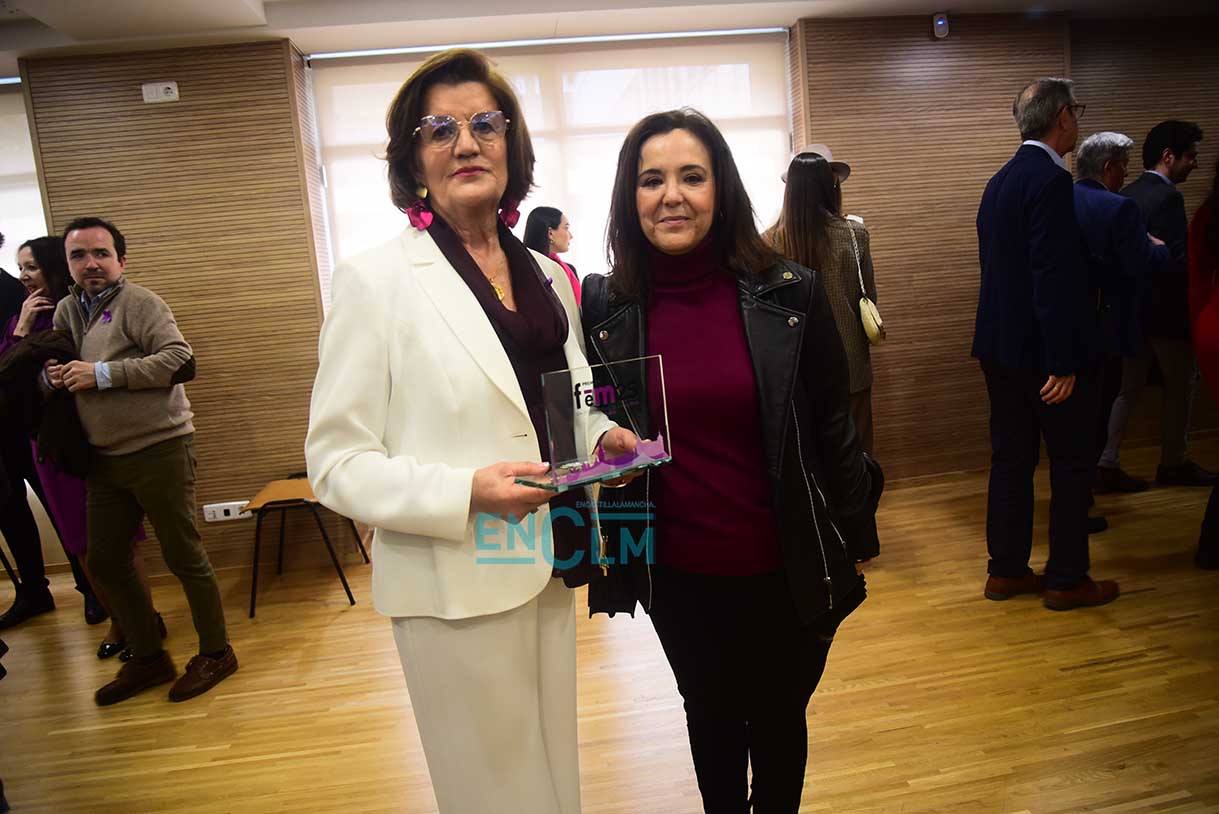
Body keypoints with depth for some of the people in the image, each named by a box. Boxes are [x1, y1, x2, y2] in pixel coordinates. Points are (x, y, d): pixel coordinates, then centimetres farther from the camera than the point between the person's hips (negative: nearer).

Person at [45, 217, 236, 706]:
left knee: (184, 556, 0)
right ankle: (148, 659, 27)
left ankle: (215, 653, 17)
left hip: (159, 450, -8)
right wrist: (52, 377, 0)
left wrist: (103, 374, -20)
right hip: (104, 459, 8)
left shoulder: (138, 303, -8)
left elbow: (180, 361, -20)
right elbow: (49, 371, 23)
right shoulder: (66, 310, 13)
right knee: (105, 561, 12)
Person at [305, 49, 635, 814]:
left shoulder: (548, 276, 8)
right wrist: (466, 491, -25)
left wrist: (602, 435, -3)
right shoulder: (378, 279, -9)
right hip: (454, 586, -5)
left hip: (547, 569, 6)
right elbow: (336, 461, -10)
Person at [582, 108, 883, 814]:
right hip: (676, 574, 1)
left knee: (779, 718, 21)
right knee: (712, 717, 23)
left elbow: (834, 430, -3)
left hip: (787, 569, 0)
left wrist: (855, 545, 1)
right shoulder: (603, 306, -7)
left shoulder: (790, 294, -10)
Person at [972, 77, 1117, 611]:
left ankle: (1006, 570, 22)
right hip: (1044, 351, -8)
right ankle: (1066, 580, 16)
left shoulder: (1000, 181, 12)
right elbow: (1053, 278, -22)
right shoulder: (1051, 180, -16)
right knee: (1072, 465, 5)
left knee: (1011, 459, 13)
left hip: (1000, 346, 8)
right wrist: (1063, 363, -21)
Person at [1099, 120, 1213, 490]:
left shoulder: (1129, 193, 8)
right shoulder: (1167, 196, -18)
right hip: (1165, 310, -8)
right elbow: (1178, 262, -22)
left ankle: (1106, 463, 9)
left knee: (1127, 387, 11)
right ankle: (1174, 464, 22)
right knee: (1181, 384, 9)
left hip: (1132, 307, 8)